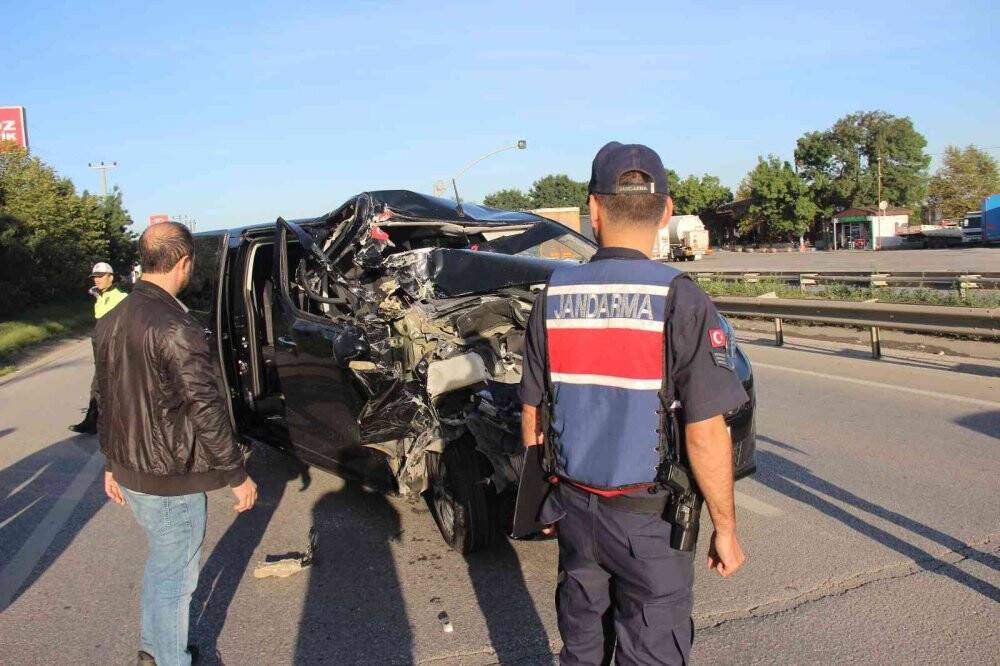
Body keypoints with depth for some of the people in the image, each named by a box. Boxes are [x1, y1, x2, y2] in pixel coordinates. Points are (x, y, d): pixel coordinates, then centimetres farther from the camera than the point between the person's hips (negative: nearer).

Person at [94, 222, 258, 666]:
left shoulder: (110, 322, 3)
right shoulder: (176, 328, -25)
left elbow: (105, 401, 12)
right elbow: (207, 410, -23)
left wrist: (113, 464, 22)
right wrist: (238, 476, -14)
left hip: (131, 475, 9)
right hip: (172, 483, -9)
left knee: (161, 563, 27)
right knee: (176, 577, 9)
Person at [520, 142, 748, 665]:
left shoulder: (553, 296, -3)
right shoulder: (679, 300, -16)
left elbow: (532, 412, 4)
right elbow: (705, 433, -17)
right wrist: (725, 529, -4)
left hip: (573, 506, 4)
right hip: (648, 519, -4)